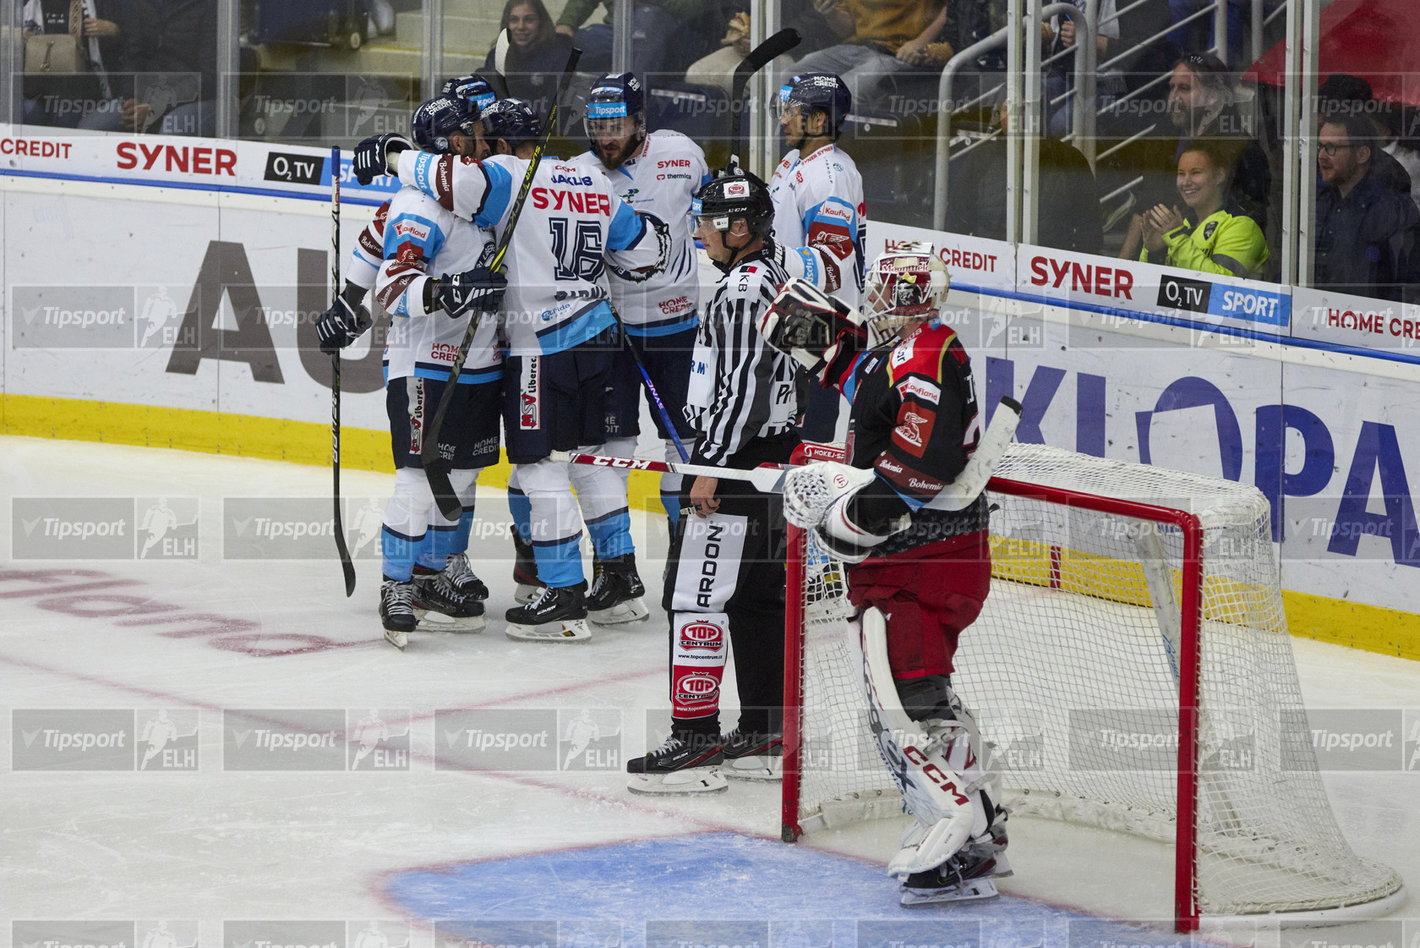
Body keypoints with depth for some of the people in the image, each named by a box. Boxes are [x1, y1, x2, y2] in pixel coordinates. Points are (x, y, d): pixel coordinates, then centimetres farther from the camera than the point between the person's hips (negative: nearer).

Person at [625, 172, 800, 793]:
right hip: (772, 462, 11)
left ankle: (694, 741, -12)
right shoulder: (773, 278, 15)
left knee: (695, 596, -10)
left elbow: (742, 388, -23)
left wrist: (711, 467, -21)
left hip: (738, 469, -11)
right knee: (758, 598, 14)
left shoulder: (743, 289, -17)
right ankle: (764, 738, 19)